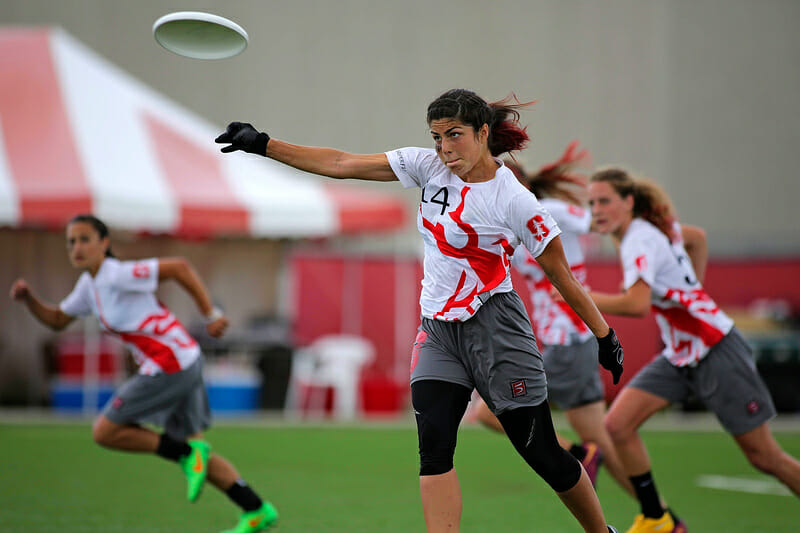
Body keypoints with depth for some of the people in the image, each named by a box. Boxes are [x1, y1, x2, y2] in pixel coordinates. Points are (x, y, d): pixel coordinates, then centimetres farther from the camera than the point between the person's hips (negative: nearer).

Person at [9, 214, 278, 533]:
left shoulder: (118, 275, -16)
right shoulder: (89, 285, 12)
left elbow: (179, 267, -16)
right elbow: (57, 320, 24)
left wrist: (210, 315, -13)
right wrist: (28, 299, 6)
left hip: (170, 368, -10)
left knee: (105, 432, -4)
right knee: (192, 451, 16)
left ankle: (187, 454, 0)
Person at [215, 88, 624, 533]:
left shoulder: (514, 200, -14)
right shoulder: (429, 167, 0)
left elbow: (561, 273, -6)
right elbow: (343, 164, 0)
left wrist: (605, 336, -2)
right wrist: (263, 145, -5)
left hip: (494, 327, -5)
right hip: (438, 329, 5)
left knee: (543, 454, 0)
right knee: (433, 443, -14)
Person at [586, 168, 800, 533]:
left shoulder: (641, 240, -22)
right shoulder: (650, 227, 4)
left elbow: (636, 304, -38)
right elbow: (697, 237, 23)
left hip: (717, 353, -9)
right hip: (679, 357, 9)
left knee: (764, 457, -1)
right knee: (617, 424, -6)